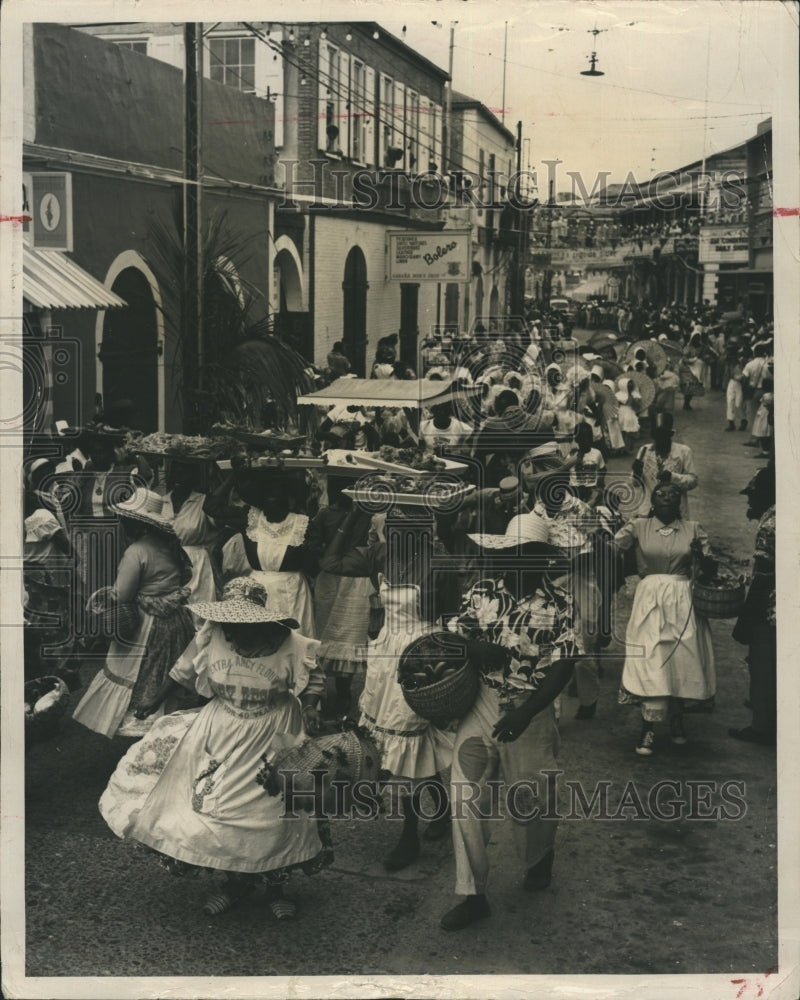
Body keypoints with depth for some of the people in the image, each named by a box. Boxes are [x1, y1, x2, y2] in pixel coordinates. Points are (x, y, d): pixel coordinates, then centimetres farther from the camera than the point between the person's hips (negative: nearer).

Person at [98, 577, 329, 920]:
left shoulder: (290, 646, -21)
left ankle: (275, 885, 24)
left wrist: (310, 710, -22)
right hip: (221, 729, 3)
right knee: (214, 804, 5)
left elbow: (312, 681, -6)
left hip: (272, 737, -3)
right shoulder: (211, 637, -14)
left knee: (272, 810, 1)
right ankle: (235, 881, 26)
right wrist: (156, 699, 10)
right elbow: (183, 671, 3)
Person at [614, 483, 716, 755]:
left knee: (682, 660, 3)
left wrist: (702, 554, -11)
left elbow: (710, 571, 7)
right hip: (650, 600, -2)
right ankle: (648, 730, -7)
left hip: (682, 602, 2)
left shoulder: (693, 529, 8)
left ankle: (676, 719, 23)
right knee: (650, 662, -9)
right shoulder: (638, 526, 5)